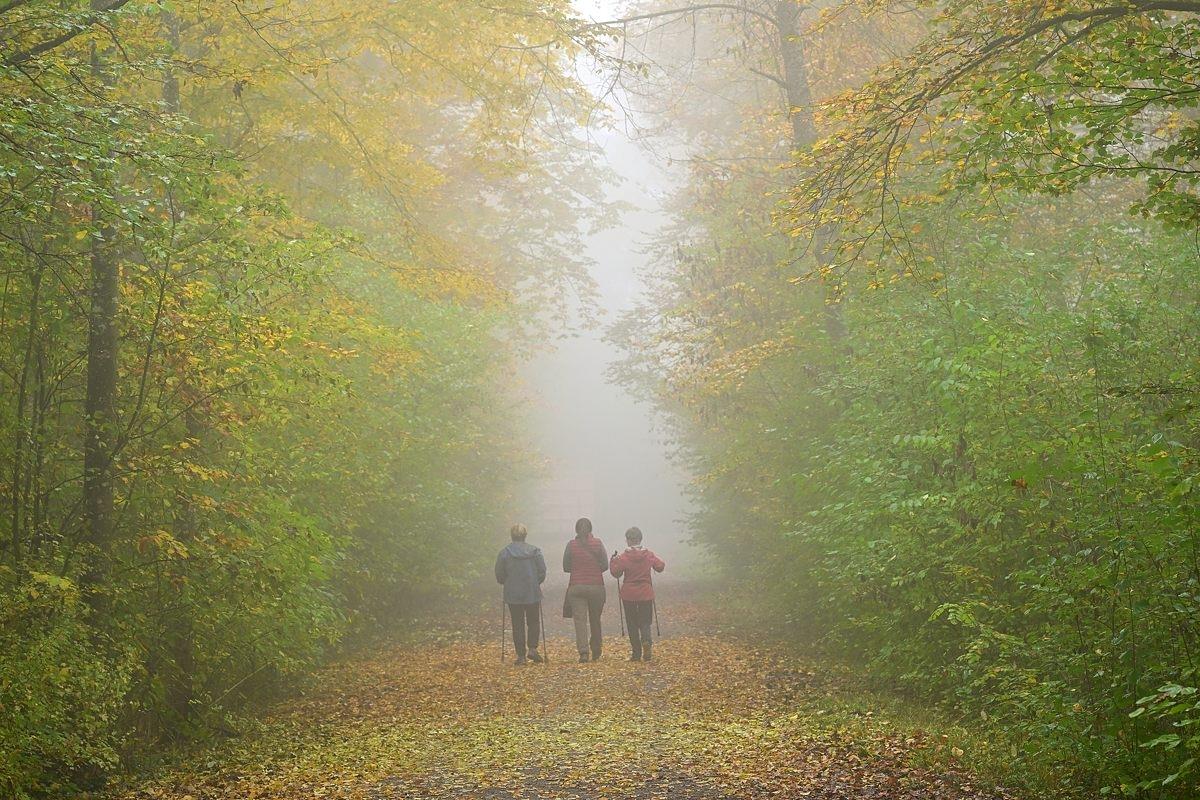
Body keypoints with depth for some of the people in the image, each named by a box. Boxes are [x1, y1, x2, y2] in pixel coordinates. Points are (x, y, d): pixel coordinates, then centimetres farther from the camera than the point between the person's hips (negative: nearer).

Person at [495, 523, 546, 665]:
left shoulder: (504, 553, -4)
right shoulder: (535, 551, -1)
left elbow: (499, 576, -1)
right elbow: (542, 572, -1)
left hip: (513, 595, 0)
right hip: (533, 594, 0)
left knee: (517, 624, 5)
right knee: (533, 623, 12)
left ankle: (521, 655, 2)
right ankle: (532, 648, -6)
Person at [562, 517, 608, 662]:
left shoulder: (571, 545, -2)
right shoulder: (598, 543, -2)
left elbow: (566, 567, 3)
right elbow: (605, 565, -1)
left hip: (576, 587, -1)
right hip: (596, 586, 1)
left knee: (580, 620, -3)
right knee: (595, 620, 14)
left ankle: (583, 652, -18)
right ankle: (596, 654, 24)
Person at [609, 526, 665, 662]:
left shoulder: (623, 557, -9)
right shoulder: (649, 555, -2)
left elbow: (616, 573, -3)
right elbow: (660, 566, 9)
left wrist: (613, 561, 10)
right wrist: (655, 560, 25)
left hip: (629, 595, -1)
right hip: (646, 594, 2)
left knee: (632, 623, 8)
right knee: (645, 622, 9)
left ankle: (637, 653, 5)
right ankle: (646, 641, -22)